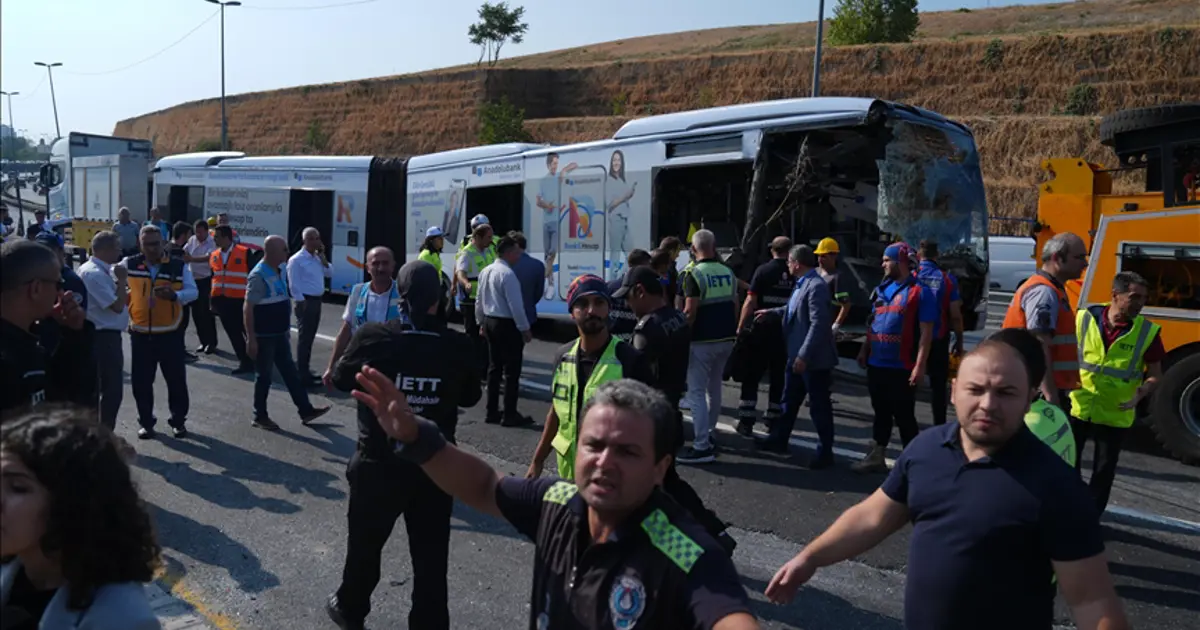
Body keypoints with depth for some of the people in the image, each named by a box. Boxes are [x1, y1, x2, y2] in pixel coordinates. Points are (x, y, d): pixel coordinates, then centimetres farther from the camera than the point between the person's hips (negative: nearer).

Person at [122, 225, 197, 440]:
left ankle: (178, 421, 22)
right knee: (141, 382, 8)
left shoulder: (179, 266, -4)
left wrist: (175, 295, -25)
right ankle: (146, 422, 24)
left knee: (176, 380, 6)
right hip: (140, 335, 1)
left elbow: (192, 291, -6)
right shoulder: (129, 264, 1)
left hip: (170, 334, -1)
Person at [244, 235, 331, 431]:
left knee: (290, 372, 13)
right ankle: (260, 417, 18)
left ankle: (305, 410, 20)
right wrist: (251, 339, -22)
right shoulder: (258, 276, -20)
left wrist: (287, 328, 19)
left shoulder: (282, 271, 6)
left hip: (280, 334, 8)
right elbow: (248, 309, -20)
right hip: (264, 336, -8)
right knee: (264, 376, 4)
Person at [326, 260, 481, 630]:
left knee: (365, 543, 22)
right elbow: (471, 397, 4)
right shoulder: (457, 345, -12)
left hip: (378, 463, 0)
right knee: (431, 555, 9)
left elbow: (342, 379, 4)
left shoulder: (373, 336, -14)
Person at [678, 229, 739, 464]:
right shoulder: (728, 273, 7)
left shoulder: (695, 275, -13)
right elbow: (735, 306, 11)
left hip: (702, 340, -7)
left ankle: (702, 447, -7)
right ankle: (707, 432, 33)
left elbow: (690, 312, -18)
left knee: (697, 391, -4)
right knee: (714, 387, 20)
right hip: (726, 339, 7)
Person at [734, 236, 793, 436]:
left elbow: (751, 301, -11)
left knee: (751, 377, 5)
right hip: (784, 332, 2)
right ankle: (774, 419, 19)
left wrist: (740, 327, -7)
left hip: (761, 330, -2)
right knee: (779, 378, 13)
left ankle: (746, 421, 2)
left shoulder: (763, 270, -6)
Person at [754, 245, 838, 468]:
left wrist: (804, 355, -28)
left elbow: (818, 324, -27)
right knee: (789, 401, 21)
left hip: (814, 359, -10)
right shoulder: (802, 284, 9)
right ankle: (779, 439, 35)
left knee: (819, 406, 3)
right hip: (797, 356, 10)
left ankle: (825, 452, 16)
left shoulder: (816, 286, -22)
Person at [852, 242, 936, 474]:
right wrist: (864, 350, 15)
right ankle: (877, 456, 26)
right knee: (881, 412, 16)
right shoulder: (882, 289, 11)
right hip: (877, 364, 7)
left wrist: (920, 365, -18)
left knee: (904, 416, 3)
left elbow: (925, 332, -13)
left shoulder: (920, 292, -10)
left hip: (902, 368, -6)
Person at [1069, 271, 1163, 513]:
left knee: (1104, 471, 10)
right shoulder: (1084, 319, -7)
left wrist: (1141, 393, -21)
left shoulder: (1148, 331, -7)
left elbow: (1155, 374, -1)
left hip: (1115, 416, 0)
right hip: (1077, 408, 0)